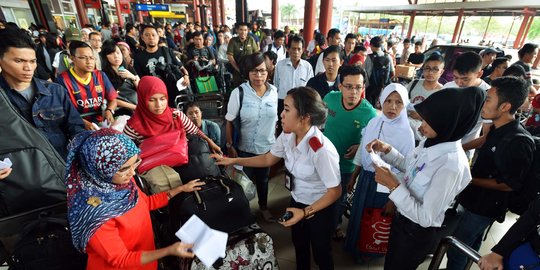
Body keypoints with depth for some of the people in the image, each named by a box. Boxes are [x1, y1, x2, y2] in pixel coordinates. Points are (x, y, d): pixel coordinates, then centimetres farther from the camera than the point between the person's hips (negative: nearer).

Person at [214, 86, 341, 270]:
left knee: (321, 253, 21)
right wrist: (233, 161, -3)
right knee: (299, 246, 31)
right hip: (297, 201, 6)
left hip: (319, 208, -6)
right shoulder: (287, 136, -16)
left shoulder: (322, 150, -37)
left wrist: (306, 212, -27)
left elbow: (335, 191, -24)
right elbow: (268, 159, 0)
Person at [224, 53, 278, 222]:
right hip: (245, 148, -3)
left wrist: (275, 140, 8)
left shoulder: (273, 91, -6)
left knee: (263, 179, 24)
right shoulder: (239, 92, -17)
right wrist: (229, 146, -11)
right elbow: (229, 121, -11)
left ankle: (263, 207, 50)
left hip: (268, 147, 3)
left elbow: (274, 119, 3)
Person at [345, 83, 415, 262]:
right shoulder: (373, 122, -5)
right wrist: (353, 177, 10)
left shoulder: (406, 133, -18)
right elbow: (361, 153, 4)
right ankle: (354, 244, 48)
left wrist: (393, 200, -10)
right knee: (358, 213, 20)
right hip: (365, 177, 4)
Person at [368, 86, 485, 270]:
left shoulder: (451, 166, -34)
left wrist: (394, 186, -31)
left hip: (418, 231, -7)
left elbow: (426, 217, -29)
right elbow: (408, 165, 8)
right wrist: (386, 150, -7)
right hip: (402, 217, 7)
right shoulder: (431, 142, -10)